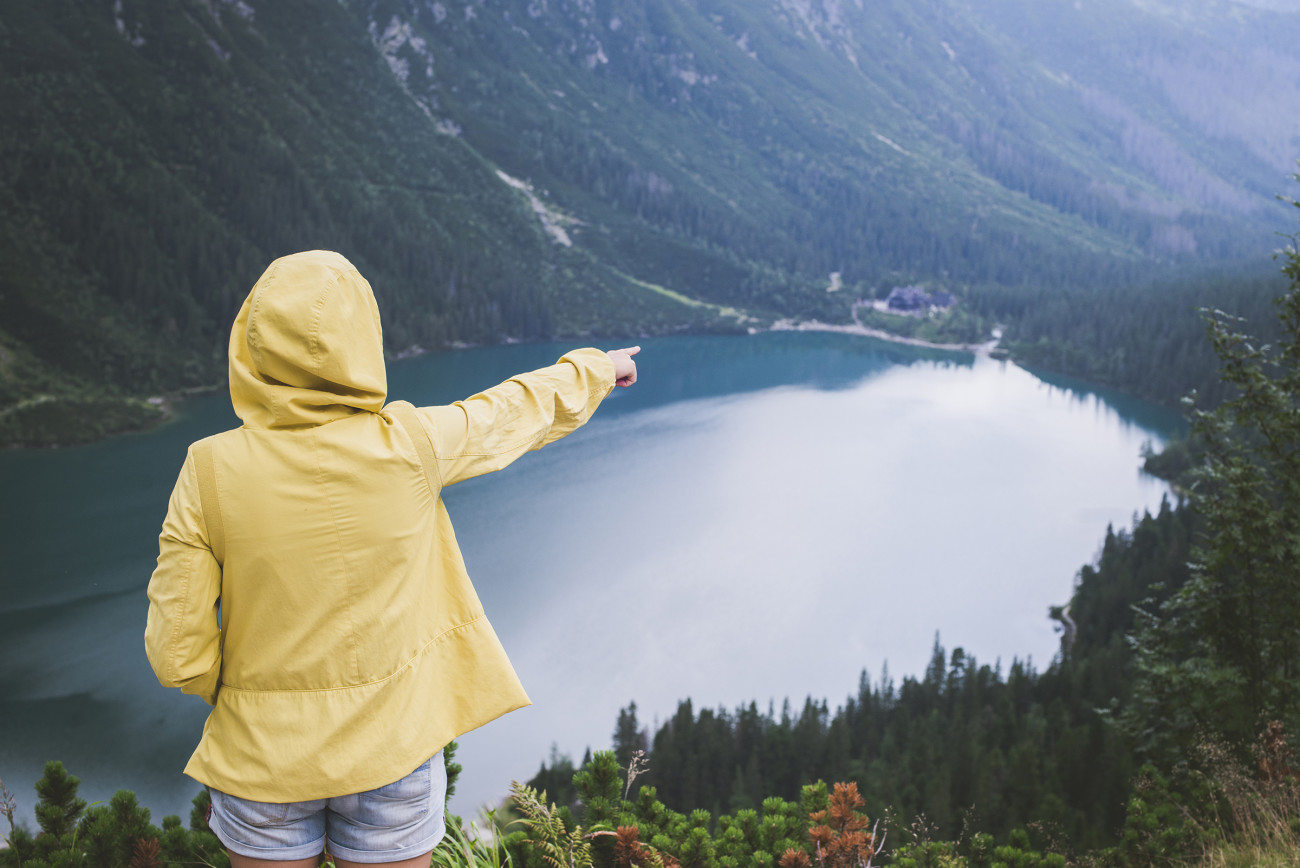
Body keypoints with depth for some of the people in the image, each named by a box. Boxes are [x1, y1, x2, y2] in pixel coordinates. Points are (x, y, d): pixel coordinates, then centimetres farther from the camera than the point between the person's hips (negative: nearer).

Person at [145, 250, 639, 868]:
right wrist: (597, 368, 23)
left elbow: (178, 654, -13)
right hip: (391, 747, 0)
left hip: (262, 755, 0)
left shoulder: (210, 470, -16)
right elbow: (524, 408, 3)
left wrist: (225, 691, 9)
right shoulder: (409, 445, -16)